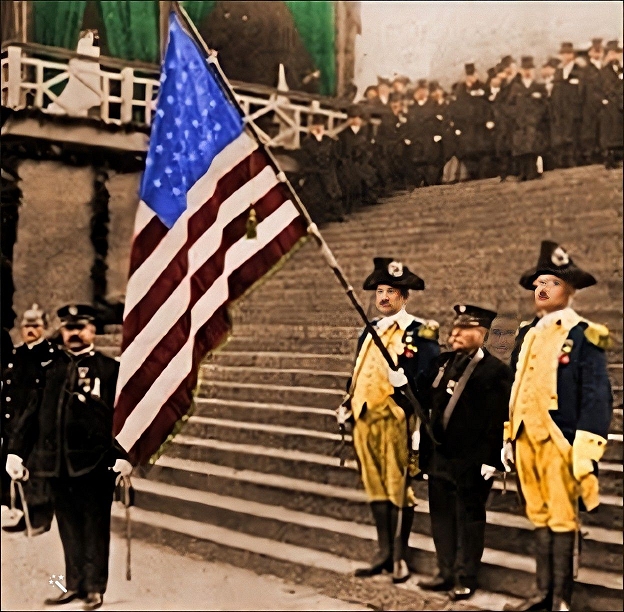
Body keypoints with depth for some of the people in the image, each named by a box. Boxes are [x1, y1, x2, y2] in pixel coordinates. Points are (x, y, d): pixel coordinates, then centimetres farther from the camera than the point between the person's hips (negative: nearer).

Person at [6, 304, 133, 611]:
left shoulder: (110, 369, 0)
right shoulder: (49, 368, 9)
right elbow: (32, 412, 11)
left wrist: (123, 456, -14)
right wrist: (16, 450, 7)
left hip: (94, 462, -3)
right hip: (56, 461, 3)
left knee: (95, 526, 6)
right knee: (69, 527, 13)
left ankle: (95, 587, 18)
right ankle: (74, 584, 25)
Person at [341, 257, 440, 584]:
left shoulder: (420, 332, -5)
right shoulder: (370, 331, 16)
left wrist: (405, 383, -26)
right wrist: (348, 404, 15)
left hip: (397, 420, -6)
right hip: (366, 419, 6)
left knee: (398, 486, 1)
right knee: (375, 485, 11)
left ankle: (399, 555, 12)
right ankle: (384, 551, 21)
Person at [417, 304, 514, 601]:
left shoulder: (496, 371, -11)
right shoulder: (443, 362, 9)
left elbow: (498, 420, -14)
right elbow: (424, 399, 14)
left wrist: (490, 461, -16)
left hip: (471, 461, -6)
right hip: (440, 455, 7)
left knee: (469, 518, 6)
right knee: (441, 515, 14)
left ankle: (466, 579, 18)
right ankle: (447, 572, 28)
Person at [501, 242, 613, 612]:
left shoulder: (585, 336, -7)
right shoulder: (527, 335, 14)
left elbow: (597, 397, -12)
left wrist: (586, 452, -17)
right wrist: (508, 439, 15)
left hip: (560, 442, -6)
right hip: (527, 440, 6)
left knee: (563, 519, 2)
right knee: (540, 517, 13)